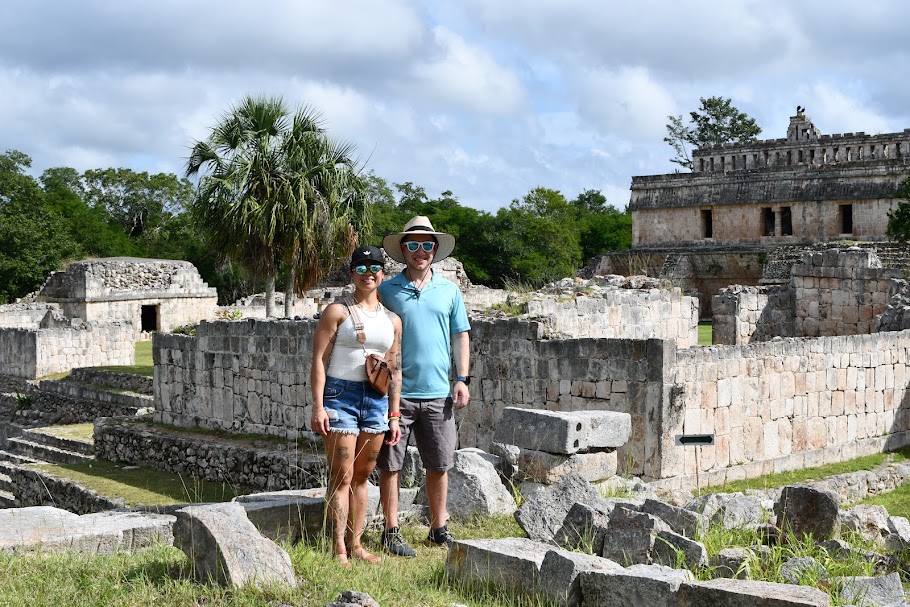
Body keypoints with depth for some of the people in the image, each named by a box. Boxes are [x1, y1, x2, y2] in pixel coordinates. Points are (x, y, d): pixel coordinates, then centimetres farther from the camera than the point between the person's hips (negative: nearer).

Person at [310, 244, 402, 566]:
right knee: (342, 476, -6)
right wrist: (318, 406, -14)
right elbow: (319, 360, -6)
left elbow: (395, 371, 16)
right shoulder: (338, 312, -1)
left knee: (362, 475, 10)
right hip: (340, 396, -5)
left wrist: (394, 415, 13)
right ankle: (339, 547, -3)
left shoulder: (392, 320, 13)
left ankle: (355, 544, 17)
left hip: (376, 400, 5)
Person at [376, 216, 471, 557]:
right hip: (396, 392, -2)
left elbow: (460, 336, 13)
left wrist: (462, 379, 4)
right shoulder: (386, 291, 2)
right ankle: (391, 532, 11)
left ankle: (439, 528, 23)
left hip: (438, 393, 3)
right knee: (391, 465, 1)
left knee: (439, 465, 9)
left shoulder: (449, 290, 10)